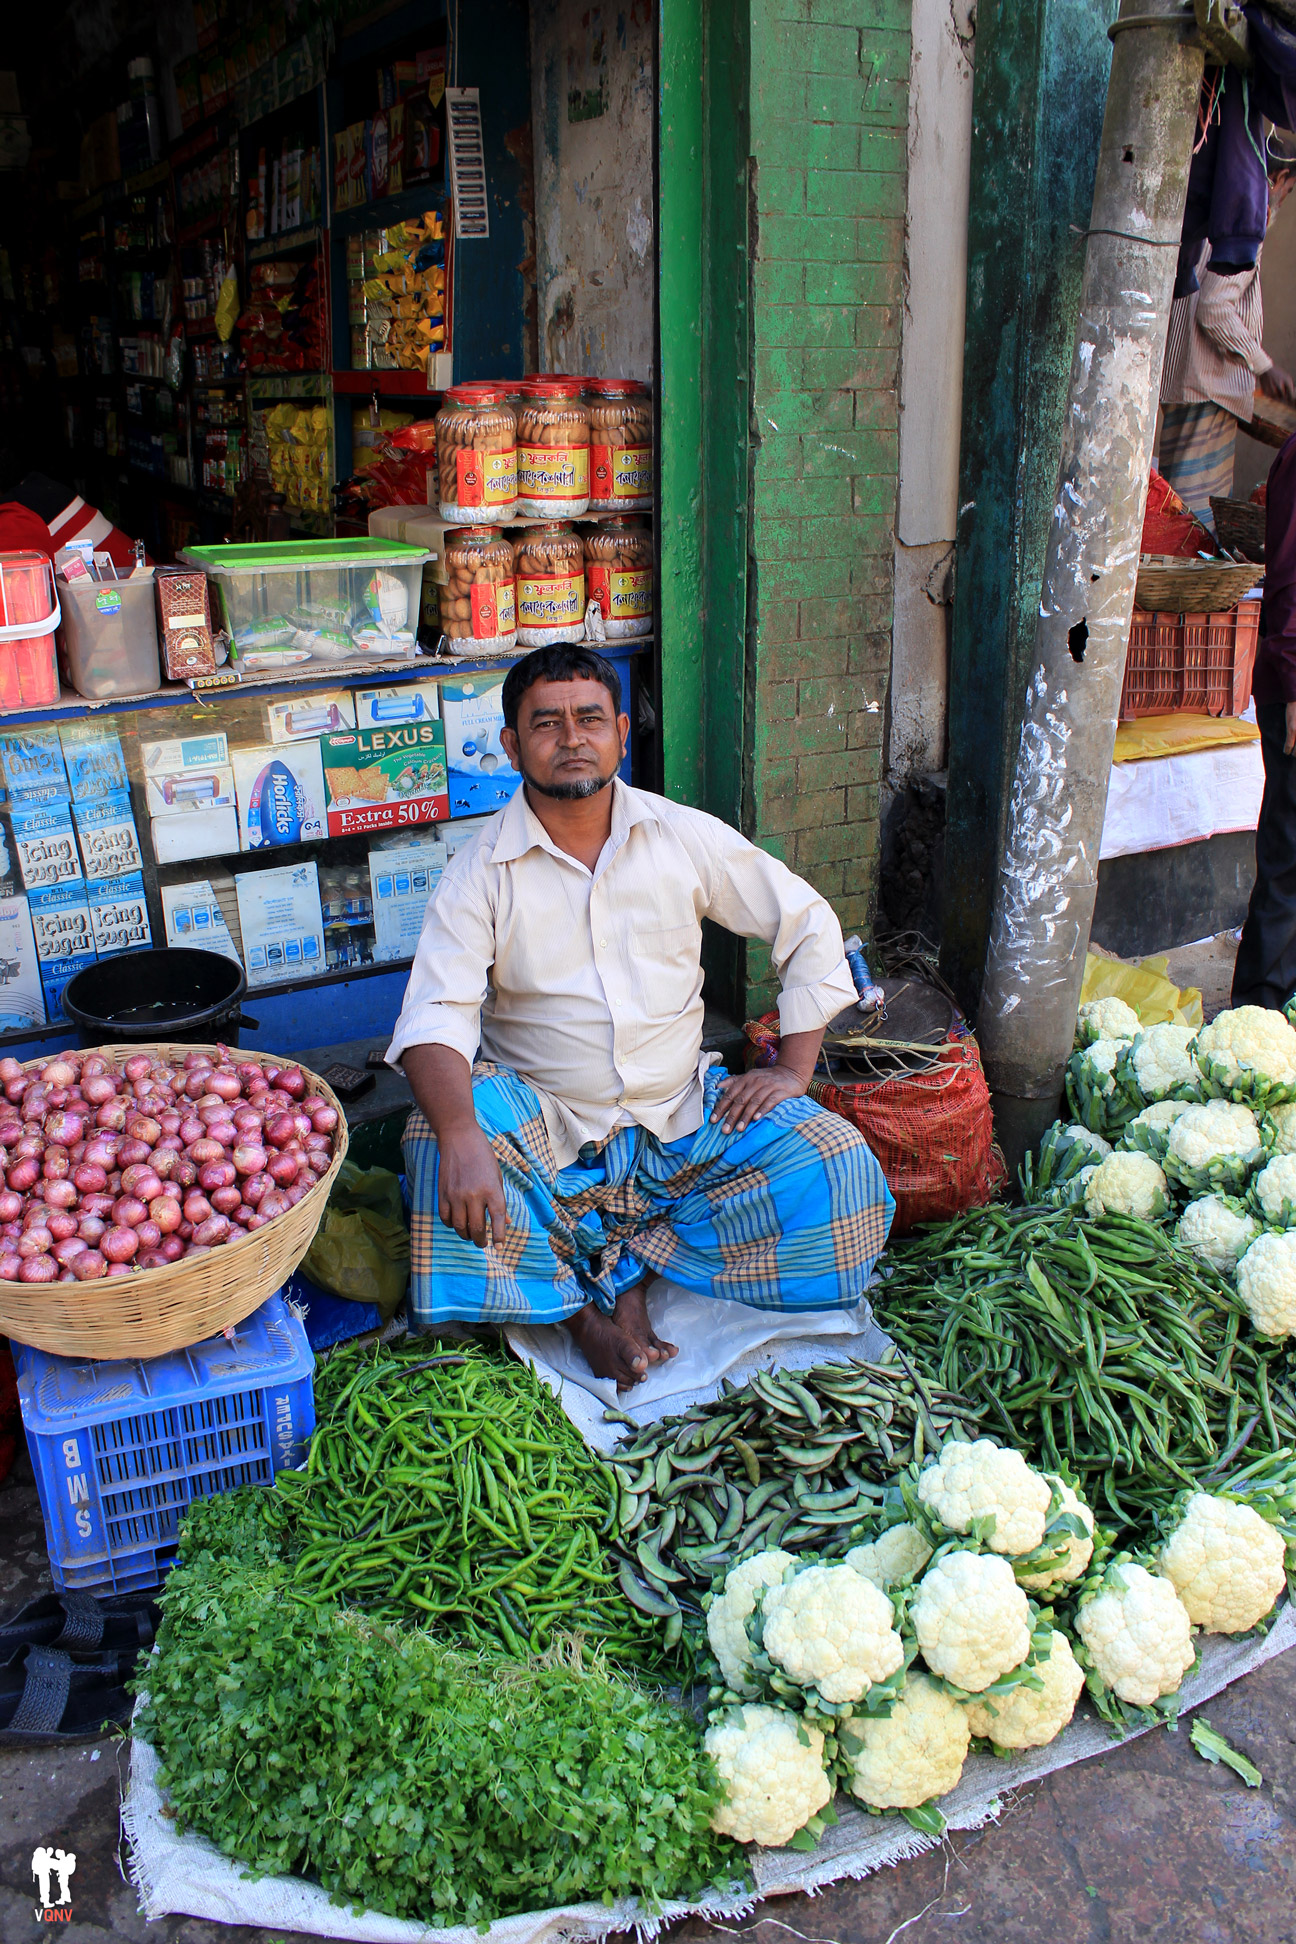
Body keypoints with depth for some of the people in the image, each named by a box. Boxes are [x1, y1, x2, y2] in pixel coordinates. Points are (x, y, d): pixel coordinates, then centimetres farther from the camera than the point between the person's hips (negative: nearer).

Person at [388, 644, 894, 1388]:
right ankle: (583, 1310, -13)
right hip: (546, 1125, -1)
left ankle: (631, 1264, -8)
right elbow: (437, 1017, -17)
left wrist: (792, 1068, -2)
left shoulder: (686, 837, 0)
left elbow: (809, 925, 8)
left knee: (841, 1172, -19)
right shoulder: (480, 871, -5)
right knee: (434, 1139, -31)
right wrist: (460, 1138, -36)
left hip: (684, 1112, 2)